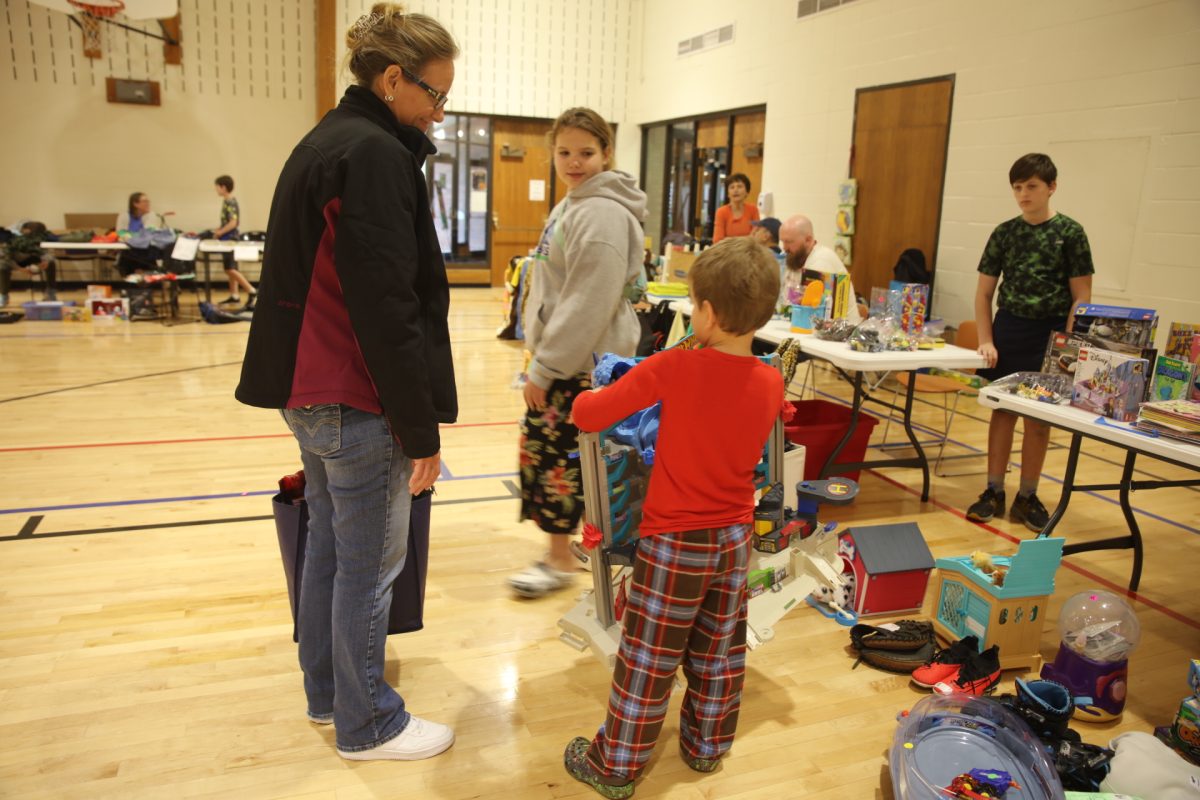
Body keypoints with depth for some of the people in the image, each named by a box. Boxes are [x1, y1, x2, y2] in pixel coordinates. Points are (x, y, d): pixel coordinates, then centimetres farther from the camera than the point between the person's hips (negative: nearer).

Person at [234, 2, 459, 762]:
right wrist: (421, 430, -16)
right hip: (356, 403, -10)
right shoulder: (374, 154, -16)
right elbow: (388, 310, -21)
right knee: (370, 567, 3)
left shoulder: (326, 142, 15)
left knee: (329, 546, 19)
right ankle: (369, 723, 20)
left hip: (311, 390, 10)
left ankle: (327, 691, 34)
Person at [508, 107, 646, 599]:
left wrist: (544, 368, -19)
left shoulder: (602, 213, -17)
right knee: (540, 445, 15)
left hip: (585, 362, -10)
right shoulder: (571, 206, 15)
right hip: (561, 354, 10)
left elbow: (589, 305, -22)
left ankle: (560, 561, 13)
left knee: (556, 452, -3)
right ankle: (563, 548, 30)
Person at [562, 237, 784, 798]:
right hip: (735, 537, 5)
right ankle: (707, 745, 39)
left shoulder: (673, 368, -22)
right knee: (720, 653, 20)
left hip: (674, 541, -4)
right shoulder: (771, 384, -7)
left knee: (648, 658, 8)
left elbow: (587, 415, -20)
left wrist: (587, 397, 2)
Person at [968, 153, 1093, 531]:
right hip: (1008, 329, 2)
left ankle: (1026, 497, 17)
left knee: (1039, 417, 6)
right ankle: (994, 492, 15)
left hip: (1050, 333, -2)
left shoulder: (1070, 232, -3)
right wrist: (985, 341, -2)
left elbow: (1081, 296, -3)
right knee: (1003, 411, 6)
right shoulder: (1004, 233, 4)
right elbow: (983, 291, 6)